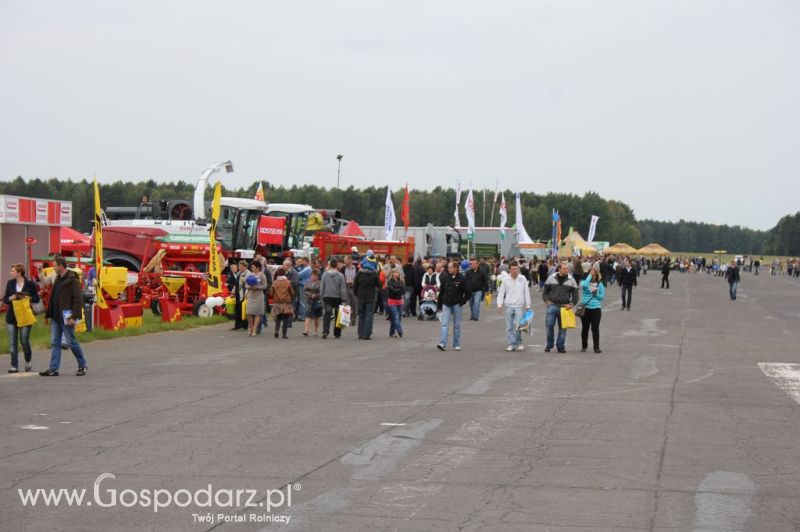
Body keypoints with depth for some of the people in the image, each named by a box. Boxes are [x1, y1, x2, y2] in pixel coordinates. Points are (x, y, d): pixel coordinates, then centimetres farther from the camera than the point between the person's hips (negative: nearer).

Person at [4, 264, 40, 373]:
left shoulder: (30, 284, -4)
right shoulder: (10, 283, 7)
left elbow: (37, 298, 0)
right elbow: (5, 299, 9)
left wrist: (28, 298, -18)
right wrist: (10, 298, -12)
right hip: (12, 316, 3)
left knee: (24, 341, -2)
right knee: (12, 342, 0)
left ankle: (28, 361, 25)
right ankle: (14, 366, 5)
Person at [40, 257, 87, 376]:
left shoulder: (72, 280, -13)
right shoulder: (58, 279, 14)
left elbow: (78, 300, -17)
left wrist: (73, 316, -22)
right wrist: (49, 314, 13)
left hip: (66, 317, -8)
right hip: (56, 317, 8)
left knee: (71, 342, 0)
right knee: (54, 343, 6)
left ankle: (82, 365, 15)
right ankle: (53, 369, 8)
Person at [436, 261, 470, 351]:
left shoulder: (461, 279, -7)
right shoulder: (445, 278, 2)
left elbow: (468, 293, -2)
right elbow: (441, 292, 8)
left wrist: (462, 302, -9)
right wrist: (439, 305, 7)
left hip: (456, 305, -2)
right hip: (446, 304, 2)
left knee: (457, 325, 7)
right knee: (444, 324, -7)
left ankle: (457, 345, 15)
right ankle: (442, 344, -13)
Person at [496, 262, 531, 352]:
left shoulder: (522, 279, 3)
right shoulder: (506, 280, 3)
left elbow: (527, 293, 6)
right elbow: (501, 293, 5)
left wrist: (528, 306, 3)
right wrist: (499, 304, -6)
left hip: (519, 306, -2)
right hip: (508, 306, 2)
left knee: (517, 325, -11)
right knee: (509, 327, 2)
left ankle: (519, 343, 6)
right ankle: (512, 344, 9)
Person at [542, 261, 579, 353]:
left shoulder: (571, 280, 5)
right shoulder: (551, 278, 5)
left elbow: (575, 294, 9)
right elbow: (545, 291, 13)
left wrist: (572, 304, -6)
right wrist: (546, 300, -2)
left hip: (564, 307, 1)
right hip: (552, 305, -1)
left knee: (563, 327, 4)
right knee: (549, 325, -5)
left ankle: (560, 346, 13)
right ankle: (549, 345, 11)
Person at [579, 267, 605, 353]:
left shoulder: (600, 284, 5)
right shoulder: (584, 282, 2)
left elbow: (602, 296, 4)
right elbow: (584, 285, -22)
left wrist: (596, 294, -14)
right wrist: (589, 275, -13)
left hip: (596, 308, 0)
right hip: (585, 308, 0)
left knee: (595, 328, -4)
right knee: (585, 328, 9)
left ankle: (596, 347, 0)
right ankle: (584, 346, 21)